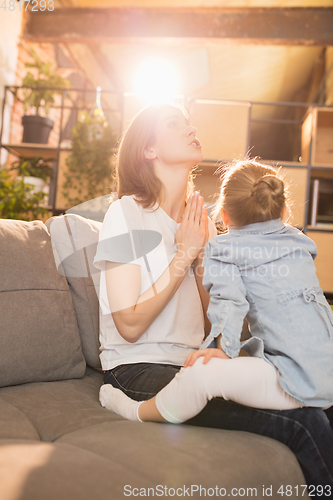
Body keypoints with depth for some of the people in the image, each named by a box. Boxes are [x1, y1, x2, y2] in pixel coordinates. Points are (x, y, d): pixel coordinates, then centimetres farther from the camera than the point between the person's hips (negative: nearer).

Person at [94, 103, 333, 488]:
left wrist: (200, 257, -5)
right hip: (141, 372, -6)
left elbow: (210, 323, 8)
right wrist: (184, 256, -11)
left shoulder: (198, 220, 13)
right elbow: (130, 326, -14)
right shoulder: (126, 214, -6)